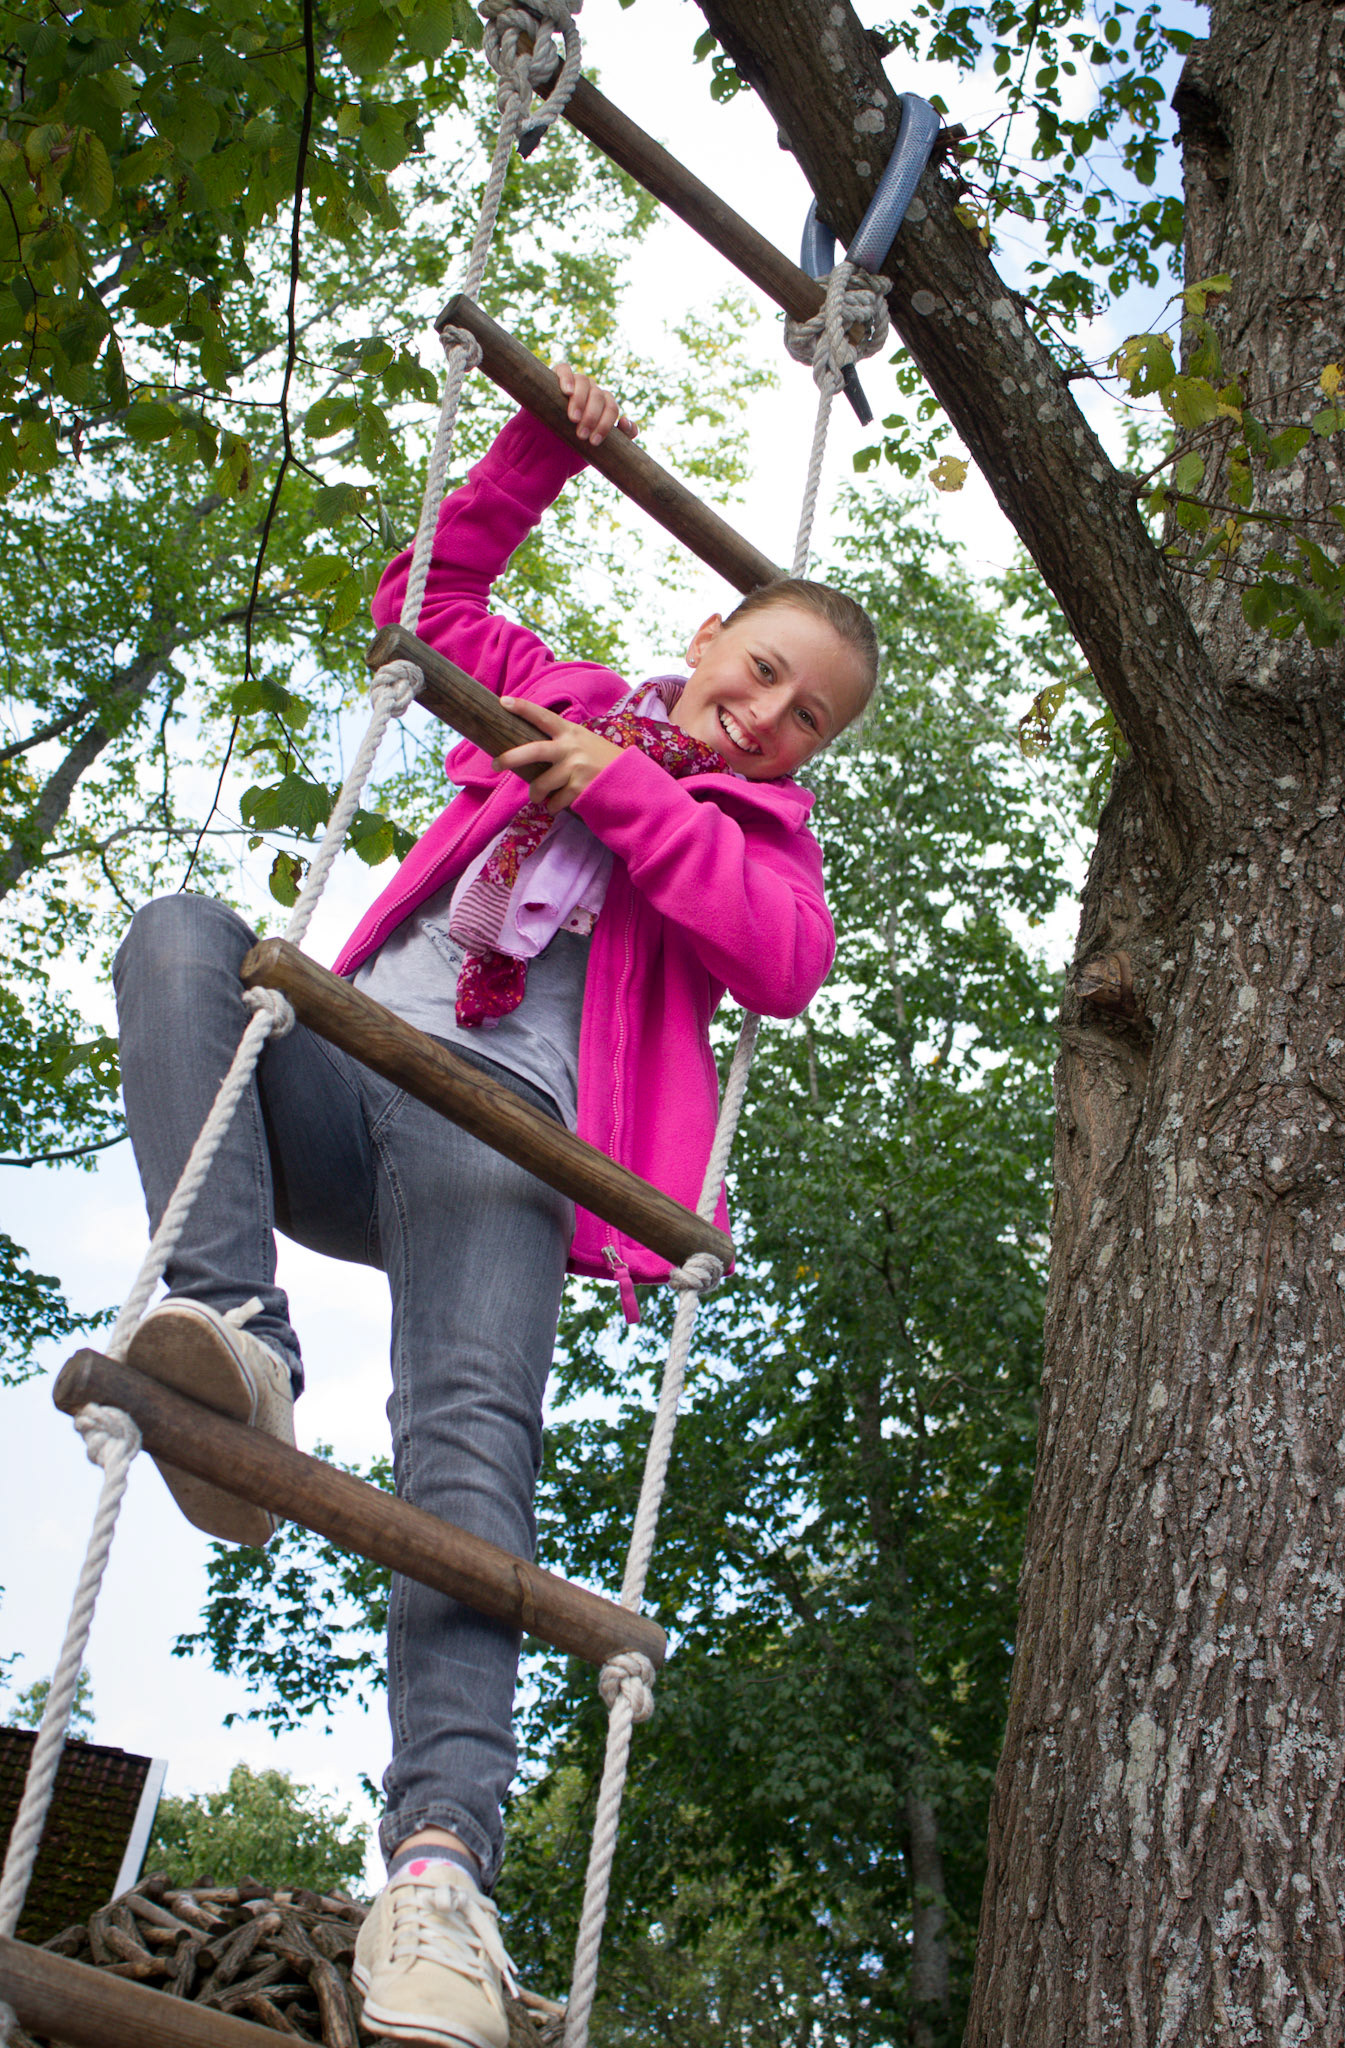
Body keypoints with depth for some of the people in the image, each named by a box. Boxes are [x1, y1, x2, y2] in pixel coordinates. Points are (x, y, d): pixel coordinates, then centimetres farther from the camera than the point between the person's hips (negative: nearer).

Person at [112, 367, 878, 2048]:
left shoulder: (759, 825, 19)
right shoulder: (563, 698, 29)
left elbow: (785, 963, -2)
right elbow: (429, 591, 36)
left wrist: (626, 794, -5)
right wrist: (545, 448, 26)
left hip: (499, 1125, -3)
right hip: (340, 1067, 4)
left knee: (470, 1437, -30)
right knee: (183, 937, -27)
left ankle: (440, 1848, -43)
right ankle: (237, 1339, -44)